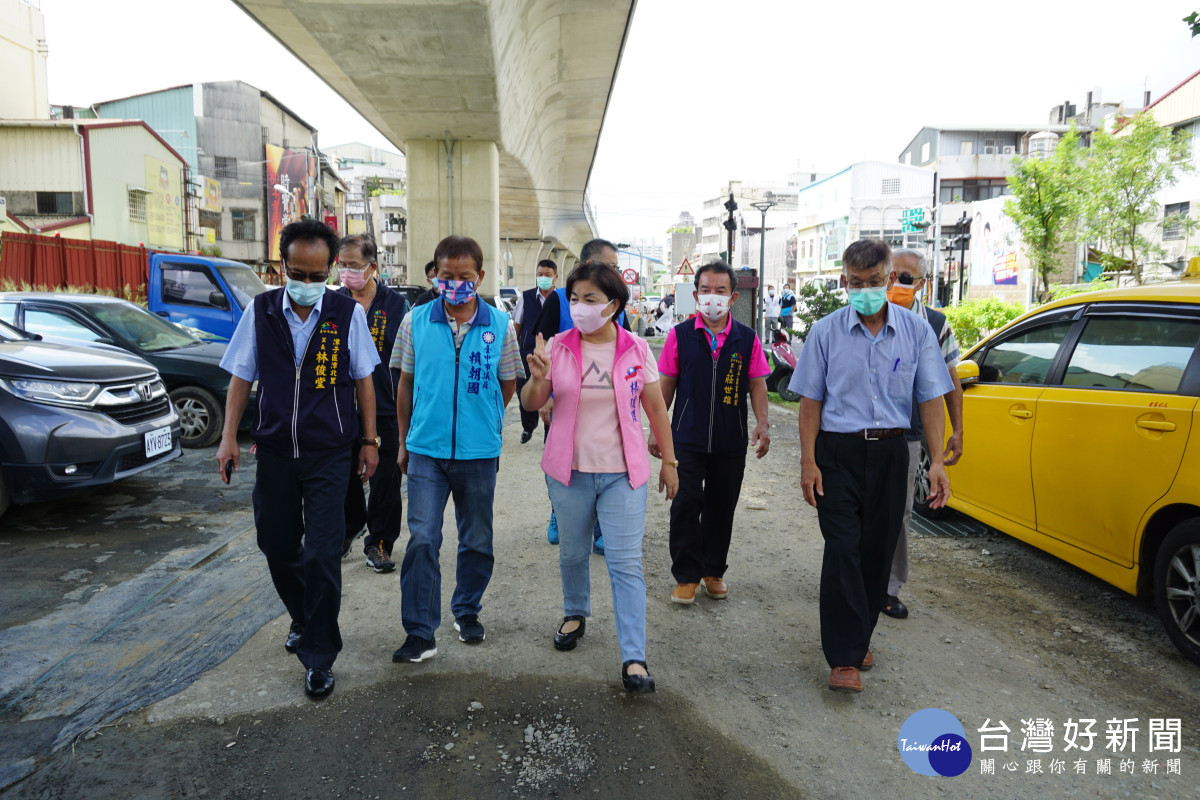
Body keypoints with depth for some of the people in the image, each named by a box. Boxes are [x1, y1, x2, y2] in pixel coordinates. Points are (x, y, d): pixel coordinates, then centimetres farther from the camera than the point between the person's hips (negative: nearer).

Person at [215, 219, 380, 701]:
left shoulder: (348, 313, -4)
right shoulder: (260, 311, 1)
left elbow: (363, 380, 3)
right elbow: (241, 376, 7)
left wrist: (369, 440, 3)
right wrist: (228, 437, -1)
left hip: (328, 454, -3)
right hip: (274, 451, 3)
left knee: (321, 555, -5)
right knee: (278, 548, 14)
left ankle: (318, 655, 11)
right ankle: (304, 620, 41)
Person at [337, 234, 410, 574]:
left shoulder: (395, 304, -3)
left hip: (384, 406, -2)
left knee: (385, 478, 5)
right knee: (344, 473, 14)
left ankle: (379, 542, 21)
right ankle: (349, 528, 37)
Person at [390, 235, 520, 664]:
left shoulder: (500, 325, -1)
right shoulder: (416, 321, 1)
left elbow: (508, 384, 10)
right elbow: (405, 383, 9)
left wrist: (483, 422, 11)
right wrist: (404, 441, 11)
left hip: (479, 451, 1)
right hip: (426, 450, 0)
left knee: (477, 541, 13)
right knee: (421, 540, -4)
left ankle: (467, 612, 34)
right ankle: (420, 633, 7)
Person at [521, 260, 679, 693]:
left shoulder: (636, 349, -2)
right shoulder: (558, 346, -2)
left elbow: (656, 407, 5)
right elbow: (531, 403, -2)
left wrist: (669, 461, 6)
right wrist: (537, 379, -24)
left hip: (623, 472, -1)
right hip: (569, 469, 2)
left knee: (626, 563, -3)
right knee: (572, 553, 18)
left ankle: (634, 658, 4)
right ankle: (575, 614, 45)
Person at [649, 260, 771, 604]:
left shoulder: (747, 339, 3)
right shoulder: (680, 335, 0)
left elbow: (757, 384, 5)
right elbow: (666, 384, 4)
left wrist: (762, 424, -7)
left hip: (731, 441, 2)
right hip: (688, 437, -1)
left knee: (721, 506, 12)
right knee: (686, 504, -2)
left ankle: (713, 570, 29)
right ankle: (686, 575, 14)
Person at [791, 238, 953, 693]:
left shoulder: (916, 330, 2)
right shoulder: (826, 332, -1)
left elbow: (930, 398, 3)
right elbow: (811, 400, -1)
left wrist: (937, 461, -5)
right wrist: (808, 462, -7)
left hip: (890, 452, 2)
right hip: (838, 452, -2)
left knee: (878, 551, 10)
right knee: (843, 551, -7)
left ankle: (858, 638, 28)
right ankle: (844, 657, 0)